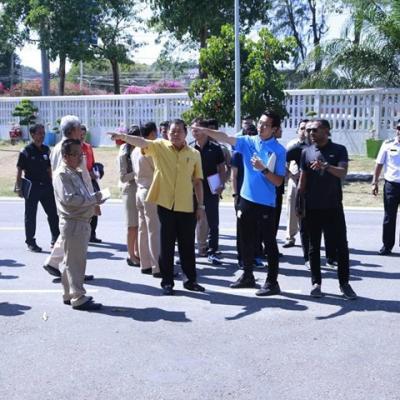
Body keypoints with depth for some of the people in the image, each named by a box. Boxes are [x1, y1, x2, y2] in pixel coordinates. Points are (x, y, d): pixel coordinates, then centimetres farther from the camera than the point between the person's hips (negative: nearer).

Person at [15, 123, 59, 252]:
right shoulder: (26, 151, -7)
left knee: (53, 213, 6)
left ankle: (56, 239, 18)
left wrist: (51, 184, 14)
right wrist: (19, 187, -11)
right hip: (31, 187, -5)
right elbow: (19, 170, -7)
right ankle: (30, 242, 15)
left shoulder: (46, 150, 8)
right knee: (30, 216, 5)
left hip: (46, 186, 5)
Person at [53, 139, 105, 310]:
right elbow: (69, 198, -24)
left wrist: (94, 199, 6)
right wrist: (93, 198, -17)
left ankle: (69, 294, 26)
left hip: (82, 222, 10)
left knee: (72, 261, 16)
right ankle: (78, 298, 3)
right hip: (73, 223, -10)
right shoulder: (62, 174, -13)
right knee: (75, 262, -3)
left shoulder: (76, 173, 17)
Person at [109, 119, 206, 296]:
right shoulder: (160, 146, 0)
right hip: (166, 205, -1)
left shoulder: (194, 154, 5)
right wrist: (124, 137, -35)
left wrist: (201, 204, 8)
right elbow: (142, 142, -17)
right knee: (167, 245, 6)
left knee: (187, 245, 10)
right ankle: (167, 281, 17)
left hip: (187, 207, 2)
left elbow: (197, 181, 9)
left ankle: (191, 279, 24)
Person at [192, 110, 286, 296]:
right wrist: (204, 130, -20)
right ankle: (247, 276, 29)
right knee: (247, 240, 15)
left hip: (266, 203, -5)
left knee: (269, 243, 1)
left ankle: (272, 282, 9)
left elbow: (278, 181, -9)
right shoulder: (248, 142, 3)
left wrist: (263, 169, -23)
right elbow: (225, 138, -7)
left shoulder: (279, 150, -8)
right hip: (247, 199, 5)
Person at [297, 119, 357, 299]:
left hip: (333, 206, -1)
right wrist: (300, 205, 5)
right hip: (312, 208, 2)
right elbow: (302, 180, 8)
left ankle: (344, 283, 12)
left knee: (341, 245, 1)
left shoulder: (339, 150, 0)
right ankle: (316, 282, 15)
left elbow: (343, 173, -16)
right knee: (314, 246, 6)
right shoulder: (306, 152, 6)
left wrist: (326, 166, -34)